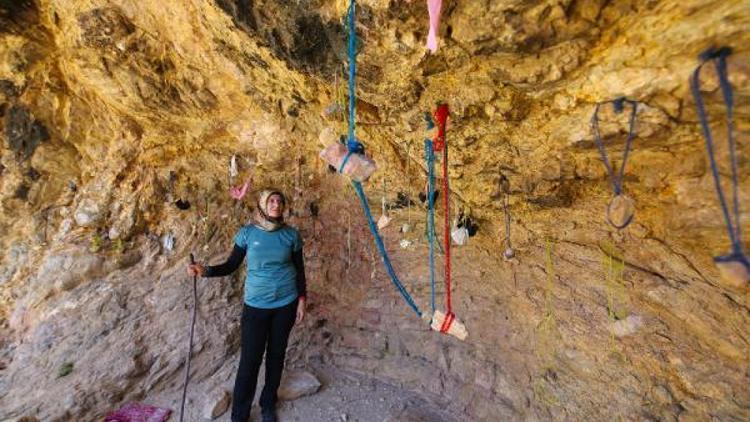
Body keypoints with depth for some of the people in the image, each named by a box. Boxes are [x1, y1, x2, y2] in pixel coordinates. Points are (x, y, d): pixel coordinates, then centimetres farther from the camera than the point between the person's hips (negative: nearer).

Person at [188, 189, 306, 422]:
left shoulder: (291, 234, -4)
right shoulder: (247, 232, -6)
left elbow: (299, 269, 2)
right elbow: (231, 266, -1)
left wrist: (301, 299, 1)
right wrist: (205, 270, -17)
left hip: (286, 303, 1)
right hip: (256, 305, -1)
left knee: (276, 354, 14)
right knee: (249, 360, 3)